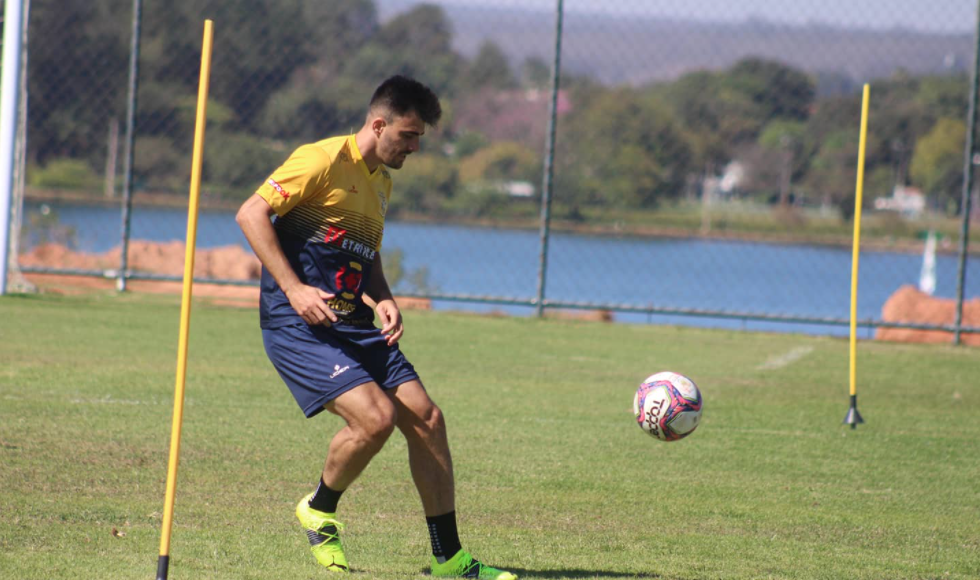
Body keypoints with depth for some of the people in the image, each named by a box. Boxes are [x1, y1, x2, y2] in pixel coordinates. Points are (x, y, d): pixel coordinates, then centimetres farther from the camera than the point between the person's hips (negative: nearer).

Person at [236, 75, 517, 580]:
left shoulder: (382, 183, 18)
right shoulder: (325, 160, -9)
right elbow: (251, 213, -14)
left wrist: (383, 302, 6)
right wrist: (293, 289, -20)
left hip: (354, 326, 9)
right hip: (298, 326, -9)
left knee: (426, 418, -2)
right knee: (376, 416, -24)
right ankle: (319, 510, 5)